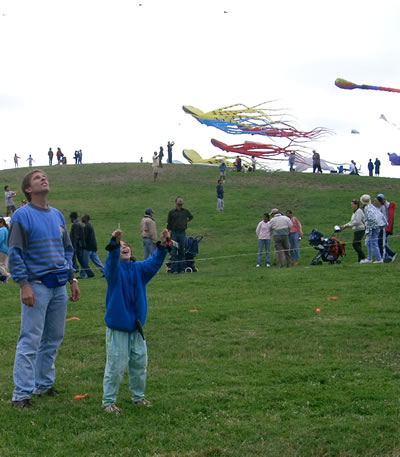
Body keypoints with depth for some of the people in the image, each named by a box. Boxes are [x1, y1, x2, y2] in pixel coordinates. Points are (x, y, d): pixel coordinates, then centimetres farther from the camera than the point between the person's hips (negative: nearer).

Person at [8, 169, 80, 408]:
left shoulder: (58, 215, 13)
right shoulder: (23, 215, -7)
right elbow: (14, 252, -10)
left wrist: (73, 279, 15)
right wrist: (24, 284, -16)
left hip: (59, 287, 7)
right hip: (37, 286, -7)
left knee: (54, 338, 12)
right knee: (30, 340, -7)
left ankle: (44, 384, 25)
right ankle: (22, 394, -3)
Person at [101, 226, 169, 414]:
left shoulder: (139, 268, 3)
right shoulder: (114, 269, -9)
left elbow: (154, 262, -12)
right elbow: (112, 262, -31)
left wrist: (163, 246, -31)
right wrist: (114, 243, -51)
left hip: (136, 326, 5)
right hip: (117, 328, -5)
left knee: (140, 363, 15)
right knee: (116, 366, -2)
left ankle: (138, 396, 33)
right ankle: (108, 401, 11)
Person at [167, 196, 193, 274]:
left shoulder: (186, 211, 8)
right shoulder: (171, 212, 3)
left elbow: (191, 217, 30)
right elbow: (169, 223, 4)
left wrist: (186, 221, 15)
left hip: (182, 233, 2)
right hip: (174, 233, -2)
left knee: (182, 251, 6)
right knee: (174, 252, -4)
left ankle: (182, 269, 11)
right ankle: (174, 269, -4)